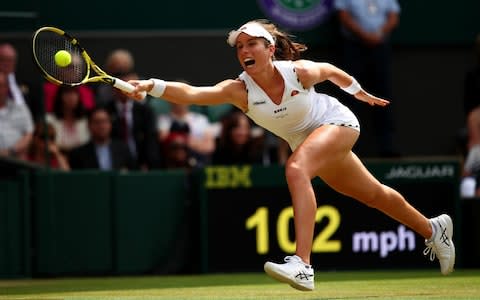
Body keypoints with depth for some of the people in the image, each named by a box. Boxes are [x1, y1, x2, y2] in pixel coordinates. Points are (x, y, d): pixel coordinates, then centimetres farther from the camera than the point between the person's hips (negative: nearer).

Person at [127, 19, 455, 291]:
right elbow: (192, 93, -39)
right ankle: (433, 229, 50)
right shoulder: (239, 90, -24)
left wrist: (363, 93, 13)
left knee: (296, 168, -34)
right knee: (373, 195, 22)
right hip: (309, 141, 5)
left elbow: (331, 71, -5)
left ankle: (302, 265, -44)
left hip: (338, 122, -5)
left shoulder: (299, 71, -28)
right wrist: (151, 86, -56)